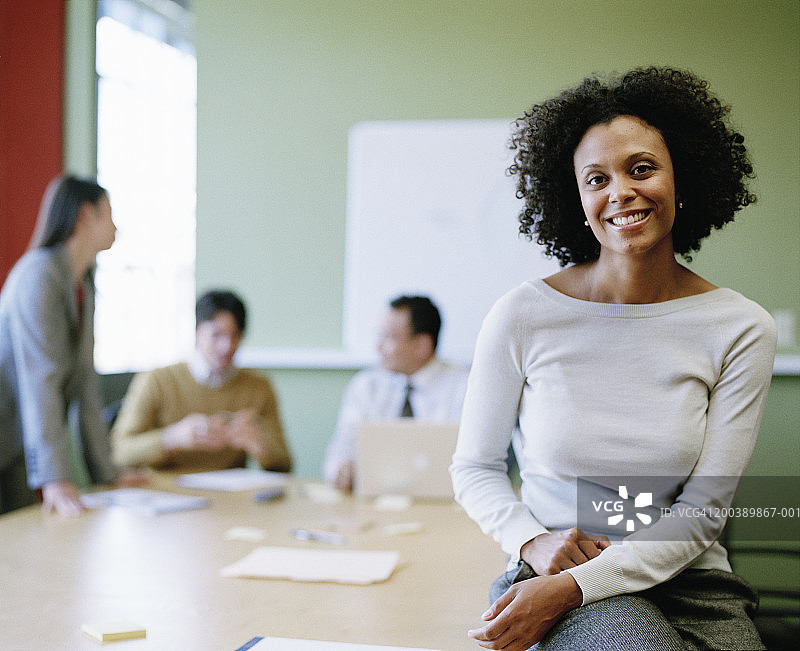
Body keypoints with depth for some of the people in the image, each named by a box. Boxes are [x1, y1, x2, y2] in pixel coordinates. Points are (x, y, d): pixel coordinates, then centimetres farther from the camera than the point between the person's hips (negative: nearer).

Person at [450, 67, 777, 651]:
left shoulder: (741, 329, -3)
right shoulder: (523, 317, -5)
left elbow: (702, 512, -5)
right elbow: (474, 466, 7)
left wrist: (572, 586, -16)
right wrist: (533, 542, -12)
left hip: (692, 583, 2)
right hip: (555, 580, -2)